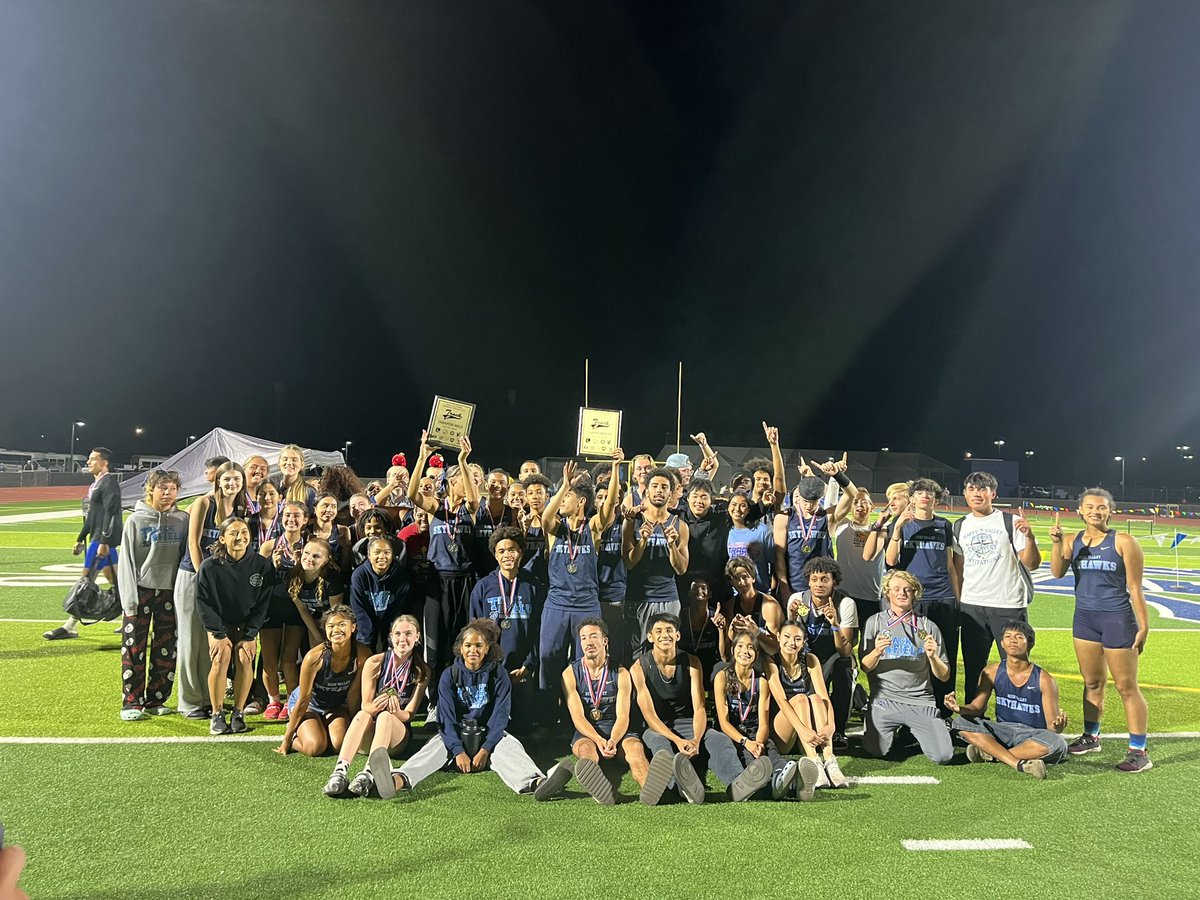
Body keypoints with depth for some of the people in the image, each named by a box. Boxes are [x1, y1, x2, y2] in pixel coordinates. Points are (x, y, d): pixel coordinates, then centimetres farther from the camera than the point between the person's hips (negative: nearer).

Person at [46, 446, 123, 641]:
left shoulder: (109, 483, -13)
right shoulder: (96, 484, 18)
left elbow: (110, 514, -20)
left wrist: (104, 542, -24)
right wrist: (80, 539, 24)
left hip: (103, 539, -10)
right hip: (96, 538, 10)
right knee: (113, 580, 11)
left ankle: (70, 627, 0)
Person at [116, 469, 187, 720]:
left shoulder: (182, 520, 5)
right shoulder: (136, 520, 0)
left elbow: (186, 556, 6)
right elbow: (127, 561, -2)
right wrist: (129, 598, -9)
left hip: (170, 591, 2)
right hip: (141, 590, -2)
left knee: (167, 651, 6)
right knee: (134, 650, 0)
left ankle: (156, 701, 17)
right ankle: (131, 703, 9)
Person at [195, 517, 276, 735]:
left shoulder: (261, 565, -15)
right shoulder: (209, 566, -18)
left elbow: (262, 604, -9)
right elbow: (204, 603, -12)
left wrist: (249, 637, -13)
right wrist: (219, 635, -16)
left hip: (246, 623, 1)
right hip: (218, 623, -1)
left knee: (245, 659, -19)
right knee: (221, 658, -22)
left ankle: (237, 713, -6)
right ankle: (217, 715, -10)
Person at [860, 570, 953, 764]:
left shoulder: (928, 627, 6)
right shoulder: (875, 622, 5)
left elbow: (944, 676, 5)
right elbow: (865, 667, 2)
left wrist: (933, 657, -14)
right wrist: (877, 652, -18)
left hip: (920, 701, 1)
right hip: (884, 699, 0)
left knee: (943, 756, -14)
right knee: (875, 750, -18)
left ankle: (913, 732, 18)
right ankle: (893, 731, 17)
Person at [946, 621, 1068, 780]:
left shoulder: (1044, 679, -10)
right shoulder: (992, 672, -2)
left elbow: (1052, 726, -8)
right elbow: (977, 707, -1)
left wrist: (1058, 726, -34)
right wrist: (959, 709, -24)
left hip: (1033, 735, -2)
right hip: (1003, 730, 2)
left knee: (1057, 743, -36)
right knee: (960, 723, -22)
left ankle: (988, 753, -24)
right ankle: (1020, 764, -31)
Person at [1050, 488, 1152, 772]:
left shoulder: (1123, 542, -9)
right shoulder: (1073, 540, 3)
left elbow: (1135, 588, -7)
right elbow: (1057, 573, -11)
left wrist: (1144, 626, -8)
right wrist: (1057, 543, -23)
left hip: (1117, 619, -5)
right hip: (1085, 618, 5)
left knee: (1127, 687, 0)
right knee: (1092, 683, 16)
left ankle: (1138, 751, 6)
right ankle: (1091, 737, 29)